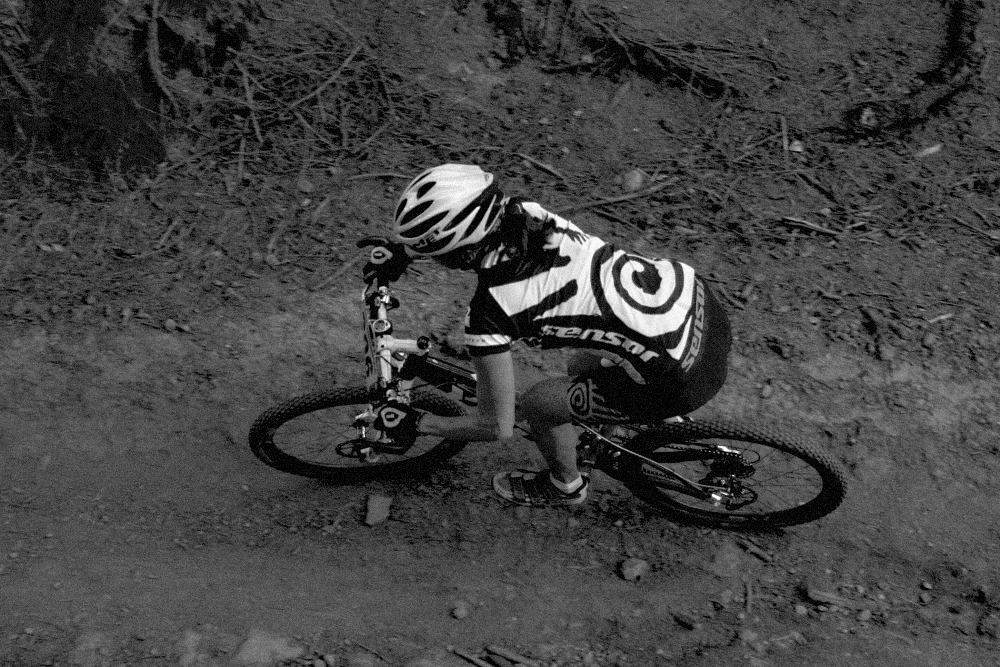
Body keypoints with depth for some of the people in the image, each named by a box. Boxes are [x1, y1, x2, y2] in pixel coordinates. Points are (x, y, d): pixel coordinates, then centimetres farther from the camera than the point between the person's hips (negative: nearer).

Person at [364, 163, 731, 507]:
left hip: (686, 374, -7)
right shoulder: (522, 211, -4)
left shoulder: (489, 312, -21)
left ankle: (565, 487, 39)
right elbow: (476, 222, 23)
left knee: (535, 405, 10)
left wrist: (414, 424, 6)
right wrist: (402, 249, 20)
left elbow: (497, 427, -8)